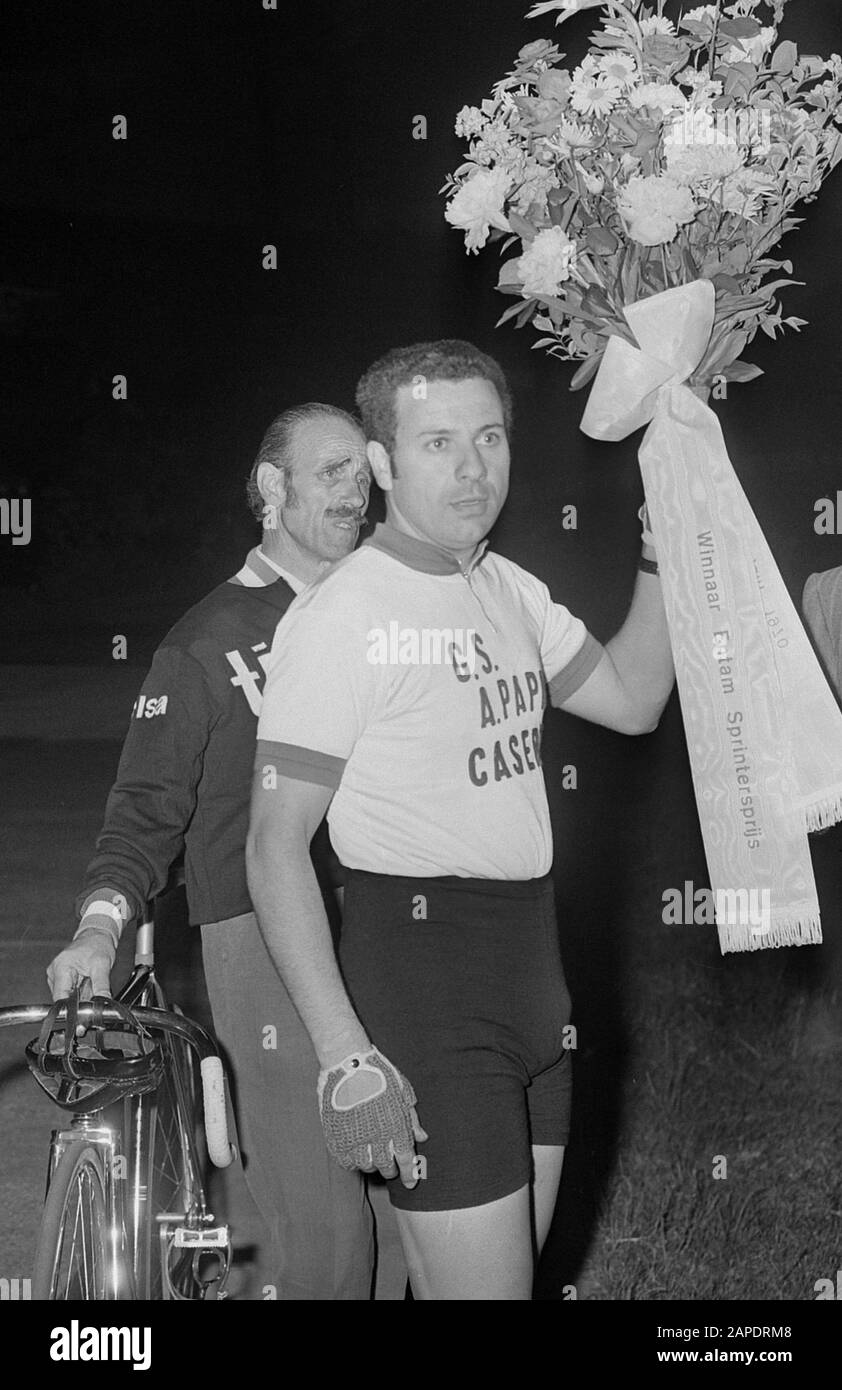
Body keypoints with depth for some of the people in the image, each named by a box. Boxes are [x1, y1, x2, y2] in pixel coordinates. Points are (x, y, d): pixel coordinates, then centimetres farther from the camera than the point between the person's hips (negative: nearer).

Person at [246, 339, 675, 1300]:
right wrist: (346, 1057, -23)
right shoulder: (339, 618, -14)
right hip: (419, 961, -8)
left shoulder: (509, 590, 11)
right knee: (483, 1289, -10)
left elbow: (632, 699, 21)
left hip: (530, 963, 8)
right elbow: (275, 849, -16)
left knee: (513, 1267, 14)